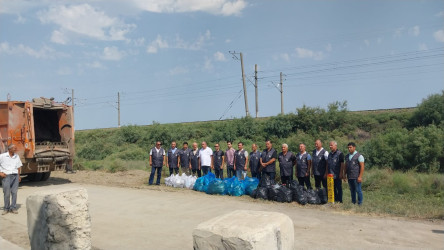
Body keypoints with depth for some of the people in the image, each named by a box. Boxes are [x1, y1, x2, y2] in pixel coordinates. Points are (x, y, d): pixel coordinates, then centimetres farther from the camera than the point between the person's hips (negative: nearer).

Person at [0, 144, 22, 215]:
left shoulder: (17, 157, 12)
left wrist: (19, 176, 16)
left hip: (15, 175, 3)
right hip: (6, 176, -3)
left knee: (14, 192, 1)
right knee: (6, 193, -1)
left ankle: (13, 208, 7)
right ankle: (6, 208, 12)